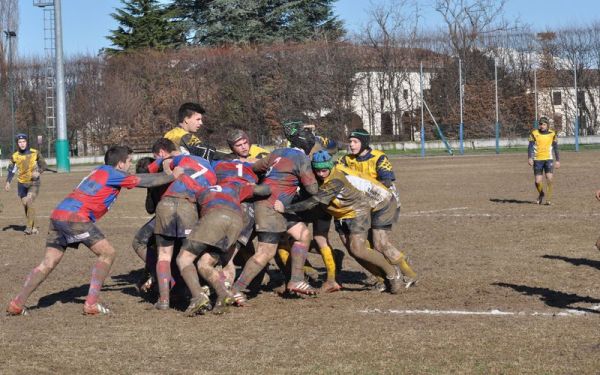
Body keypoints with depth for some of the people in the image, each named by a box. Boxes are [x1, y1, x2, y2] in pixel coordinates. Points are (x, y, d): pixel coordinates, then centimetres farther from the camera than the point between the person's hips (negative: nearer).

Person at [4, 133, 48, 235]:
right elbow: (11, 170, 8)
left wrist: (38, 172, -16)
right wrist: (8, 182, -4)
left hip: (34, 183, -3)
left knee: (29, 202, -21)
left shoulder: (35, 153, -5)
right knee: (25, 205, 4)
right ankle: (34, 227, 17)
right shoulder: (15, 156, 0)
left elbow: (44, 165, 3)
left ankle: (29, 227, -17)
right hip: (22, 184, 3)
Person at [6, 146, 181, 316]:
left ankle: (17, 303, 1)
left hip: (57, 214, 9)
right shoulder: (112, 174, -1)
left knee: (48, 263, 9)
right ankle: (91, 303, -5)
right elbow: (145, 181, 1)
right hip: (75, 217, -9)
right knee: (107, 253, 1)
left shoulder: (100, 171, 26)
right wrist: (173, 175, 13)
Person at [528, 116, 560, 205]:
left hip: (548, 159, 0)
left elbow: (555, 147, 13)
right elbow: (530, 146, -7)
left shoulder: (552, 134, 3)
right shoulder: (534, 133, -2)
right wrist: (530, 158, -21)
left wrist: (557, 160, 13)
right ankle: (541, 194, 29)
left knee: (549, 178, -18)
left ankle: (548, 198, -5)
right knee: (538, 181, -2)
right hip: (537, 160, 0)